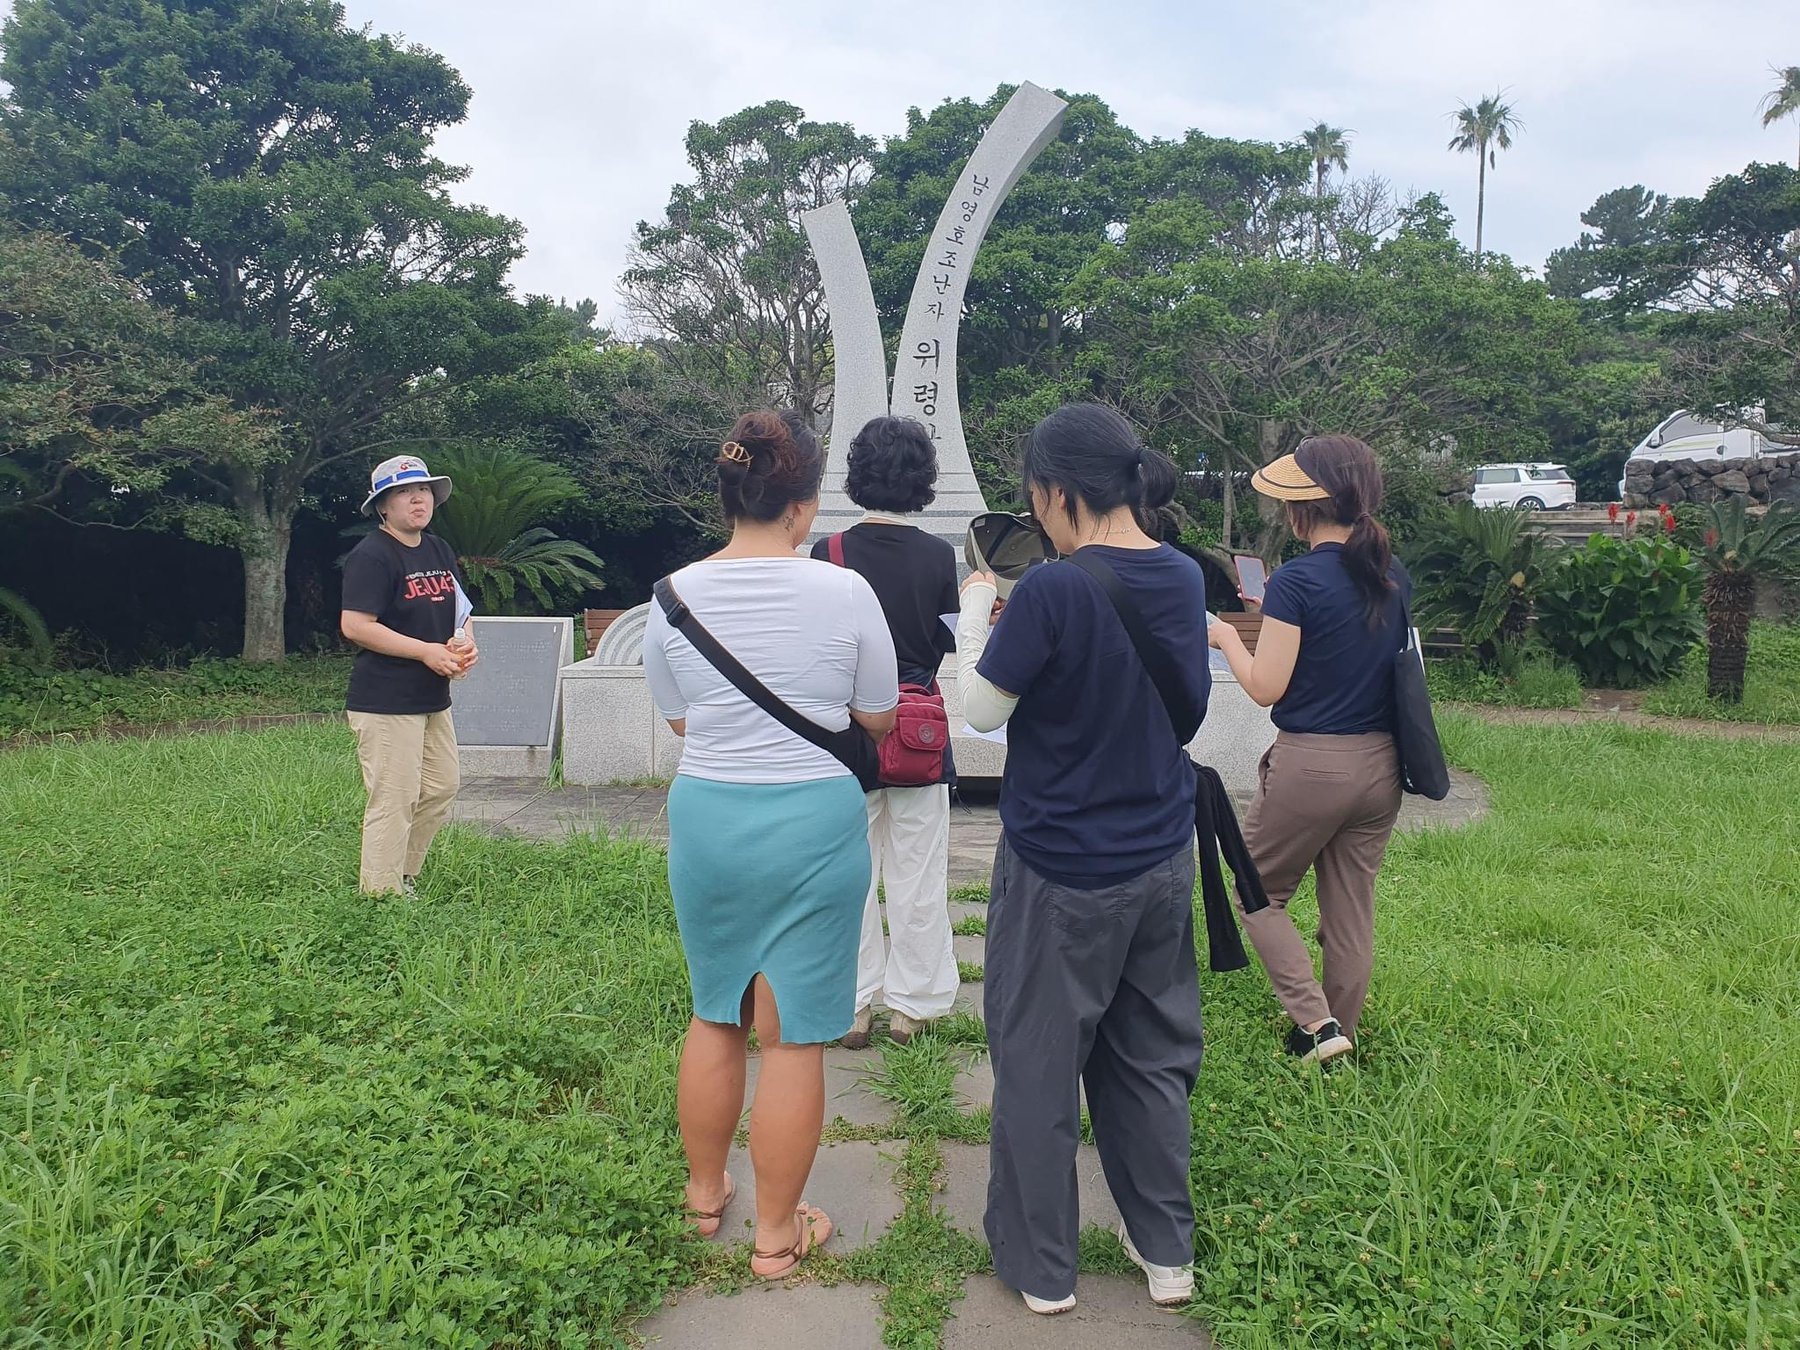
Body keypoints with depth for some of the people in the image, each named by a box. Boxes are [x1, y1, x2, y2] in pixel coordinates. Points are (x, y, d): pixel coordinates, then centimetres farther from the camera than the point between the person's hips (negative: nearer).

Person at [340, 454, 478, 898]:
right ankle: (382, 895, 7)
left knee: (441, 789, 16)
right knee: (394, 801, -5)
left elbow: (456, 610, 23)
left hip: (434, 699, 9)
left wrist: (464, 642, 0)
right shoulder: (371, 556, -12)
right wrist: (427, 651, -20)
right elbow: (355, 625, -20)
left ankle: (403, 876, 30)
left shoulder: (440, 551, 14)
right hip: (386, 703, -9)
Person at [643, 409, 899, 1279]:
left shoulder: (675, 595, -3)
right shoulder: (844, 593, -11)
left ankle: (705, 1195, 39)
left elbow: (677, 721, 8)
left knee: (715, 1015, 22)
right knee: (795, 1036, 8)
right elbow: (879, 720, 1)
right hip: (814, 821, -3)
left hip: (705, 816, 3)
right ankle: (776, 1234, 22)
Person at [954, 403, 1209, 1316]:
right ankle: (1166, 1253, 32)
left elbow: (982, 710, -13)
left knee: (1039, 1066, 10)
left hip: (1059, 870, -6)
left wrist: (975, 614, 1)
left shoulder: (1051, 591, -21)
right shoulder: (1183, 579, -1)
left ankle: (1041, 1268, 25)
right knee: (1152, 1057, 19)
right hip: (1160, 861, 6)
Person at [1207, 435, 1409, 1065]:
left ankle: (1316, 1023, 5)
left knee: (1258, 893, 13)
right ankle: (1341, 1035, 27)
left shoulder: (1297, 581, -16)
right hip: (1380, 764, 6)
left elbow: (1265, 688, -15)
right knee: (1352, 911, 15)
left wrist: (1226, 637, 3)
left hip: (1310, 764, -6)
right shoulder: (1395, 578, 5)